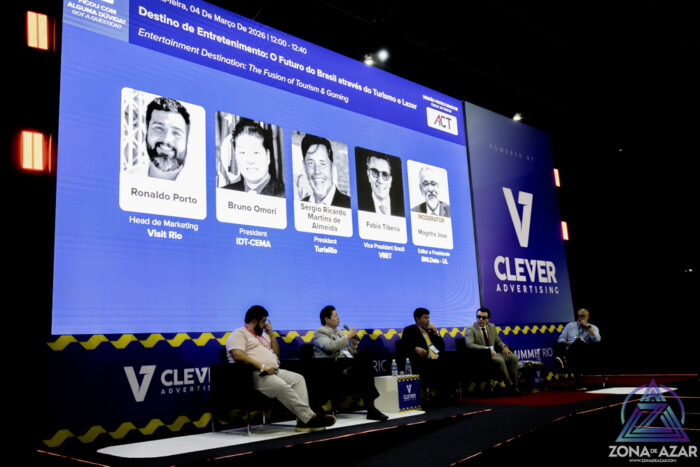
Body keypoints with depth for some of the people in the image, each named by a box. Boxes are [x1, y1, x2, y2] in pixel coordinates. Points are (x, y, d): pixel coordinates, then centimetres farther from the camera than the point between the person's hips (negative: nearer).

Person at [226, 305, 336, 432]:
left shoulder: (262, 335, 28)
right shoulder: (239, 334, 2)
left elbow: (276, 355, 26)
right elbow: (238, 355, -18)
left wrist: (271, 334, 17)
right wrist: (262, 366, -22)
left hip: (273, 371, 9)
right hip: (255, 374, -9)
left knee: (298, 378, -12)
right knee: (282, 386, -31)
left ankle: (303, 420, -21)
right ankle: (310, 417, -26)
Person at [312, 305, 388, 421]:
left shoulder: (339, 332, 28)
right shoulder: (320, 332, 3)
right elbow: (330, 347, -19)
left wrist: (354, 344, 9)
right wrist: (348, 336, -12)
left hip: (348, 364, 7)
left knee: (366, 362, -25)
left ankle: (371, 408, -31)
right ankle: (371, 409, -28)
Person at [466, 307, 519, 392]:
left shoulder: (492, 327, 15)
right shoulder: (471, 329, -6)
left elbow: (498, 341, 22)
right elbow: (469, 344, -21)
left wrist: (504, 347, -3)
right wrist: (486, 349, -30)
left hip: (494, 353, 7)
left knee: (513, 357, -16)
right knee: (499, 360, -33)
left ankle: (514, 385, -14)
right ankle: (509, 386, -23)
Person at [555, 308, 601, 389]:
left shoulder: (593, 327, 19)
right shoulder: (570, 325, 24)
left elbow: (597, 340, -2)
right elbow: (560, 339, 17)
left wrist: (587, 326, 0)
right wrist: (569, 343, -4)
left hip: (585, 354, -1)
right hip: (570, 351, 1)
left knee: (578, 341, -35)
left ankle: (564, 359, -53)